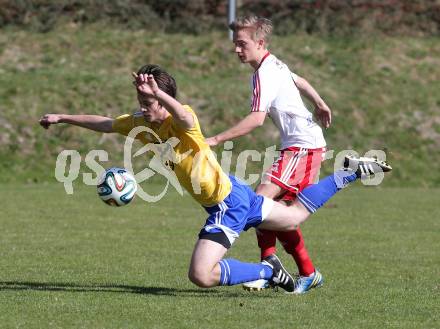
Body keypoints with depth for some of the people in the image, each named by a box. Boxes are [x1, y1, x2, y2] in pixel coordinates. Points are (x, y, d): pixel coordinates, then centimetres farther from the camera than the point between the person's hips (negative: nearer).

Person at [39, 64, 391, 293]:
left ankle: (268, 270, -2)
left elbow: (184, 117, -51)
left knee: (201, 275, -19)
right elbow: (104, 123, 12)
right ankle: (350, 172, 40)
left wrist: (158, 92, -66)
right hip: (235, 194, 9)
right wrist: (63, 117, 11)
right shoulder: (141, 123, 0)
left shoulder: (182, 120, -25)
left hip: (228, 203, -9)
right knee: (296, 216, 29)